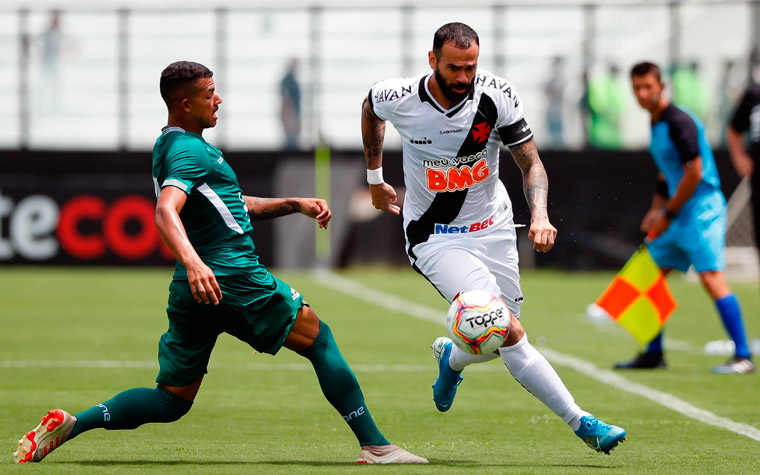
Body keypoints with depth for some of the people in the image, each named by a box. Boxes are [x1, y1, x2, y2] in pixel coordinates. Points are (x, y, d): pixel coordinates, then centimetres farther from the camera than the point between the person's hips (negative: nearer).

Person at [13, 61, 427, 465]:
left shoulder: (169, 146, 21)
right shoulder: (190, 150, -12)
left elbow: (234, 207, 31)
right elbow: (165, 211, -30)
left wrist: (295, 204, 24)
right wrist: (192, 261, -46)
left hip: (192, 291, 9)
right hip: (232, 278, -9)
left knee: (171, 400, 9)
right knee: (319, 340, 5)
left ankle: (68, 424, -6)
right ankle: (374, 446, 5)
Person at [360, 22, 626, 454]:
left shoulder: (497, 95, -15)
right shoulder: (401, 99, -15)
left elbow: (531, 163, -10)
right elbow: (370, 108, 10)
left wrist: (540, 215, -28)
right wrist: (375, 176, 20)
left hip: (493, 228, 3)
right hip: (435, 237, -3)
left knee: (494, 343, 7)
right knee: (509, 333, -21)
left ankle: (452, 357, 44)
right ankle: (581, 422, -16)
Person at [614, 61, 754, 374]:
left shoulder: (679, 122, -16)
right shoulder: (656, 123, 13)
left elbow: (694, 172, -20)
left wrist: (668, 213, -14)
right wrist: (657, 209, 16)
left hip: (701, 211, -10)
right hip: (675, 215, 10)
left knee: (711, 277, -17)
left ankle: (743, 357, -16)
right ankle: (653, 354, 20)